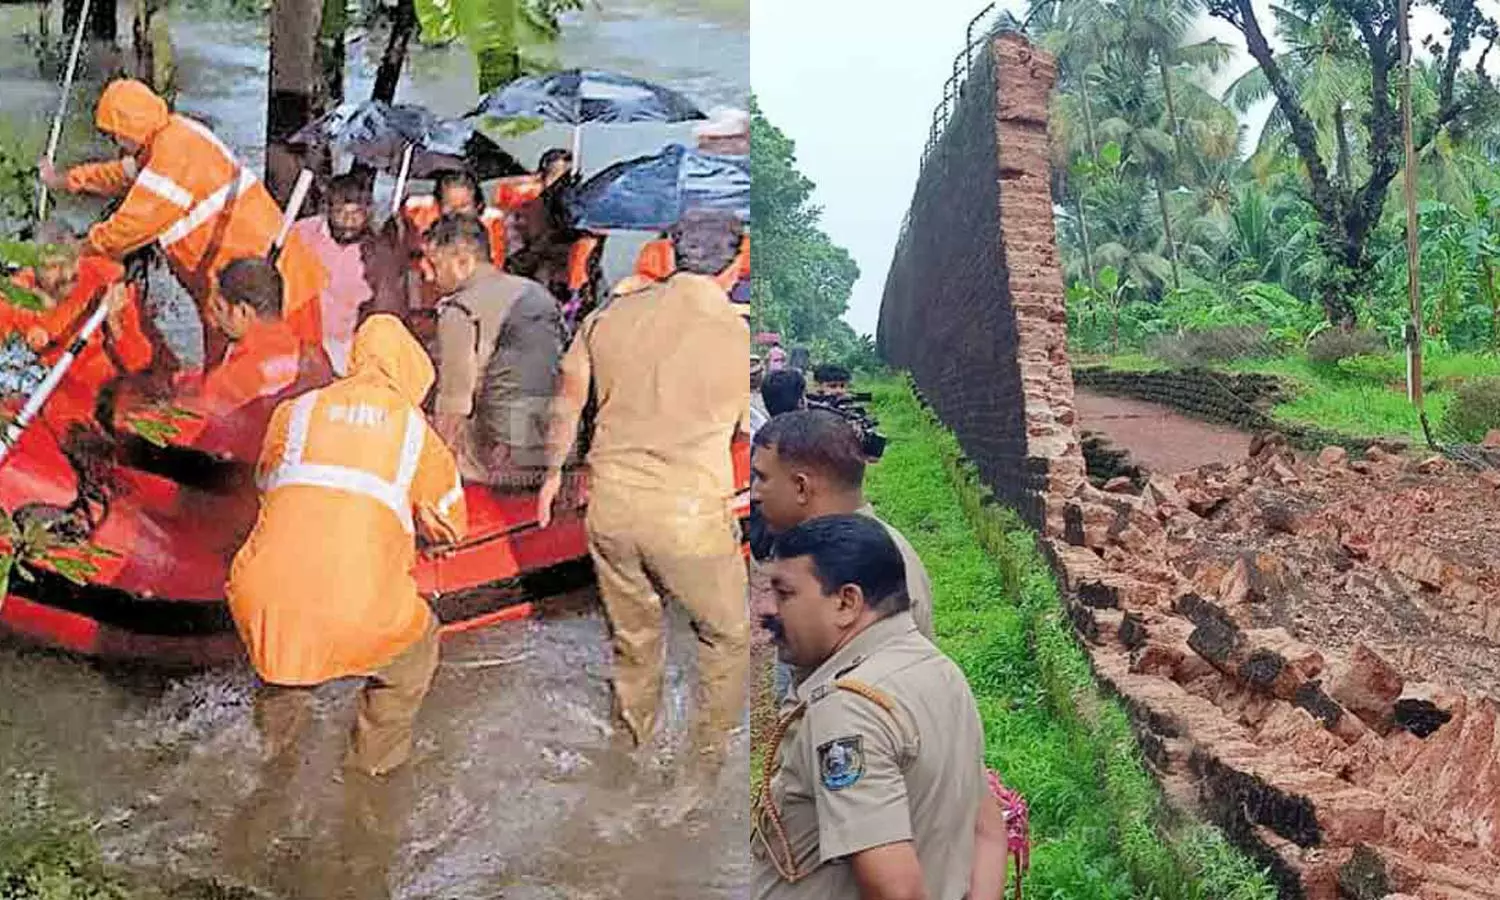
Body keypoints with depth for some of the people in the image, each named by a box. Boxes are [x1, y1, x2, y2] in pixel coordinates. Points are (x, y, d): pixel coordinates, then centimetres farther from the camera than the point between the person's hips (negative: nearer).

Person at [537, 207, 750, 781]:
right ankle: (710, 760, 28)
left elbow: (566, 404, 11)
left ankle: (633, 745, 44)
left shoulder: (612, 314, 1)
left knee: (633, 635, 25)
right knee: (728, 636, 19)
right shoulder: (738, 336, -11)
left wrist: (553, 473, 25)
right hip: (690, 515, -4)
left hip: (610, 502, 5)